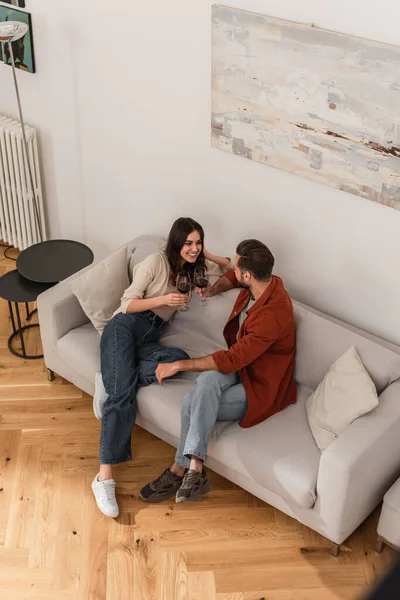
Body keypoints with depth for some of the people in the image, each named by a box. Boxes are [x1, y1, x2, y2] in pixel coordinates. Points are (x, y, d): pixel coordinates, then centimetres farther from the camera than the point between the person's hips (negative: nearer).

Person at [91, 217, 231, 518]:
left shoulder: (194, 269, 19)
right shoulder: (157, 262, 0)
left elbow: (231, 267, 28)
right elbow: (128, 303, -3)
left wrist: (206, 255, 11)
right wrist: (163, 299, -16)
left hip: (151, 335, 6)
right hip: (125, 327, -5)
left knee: (180, 358, -32)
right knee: (123, 395, -29)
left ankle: (114, 378, -21)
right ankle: (104, 477, -32)